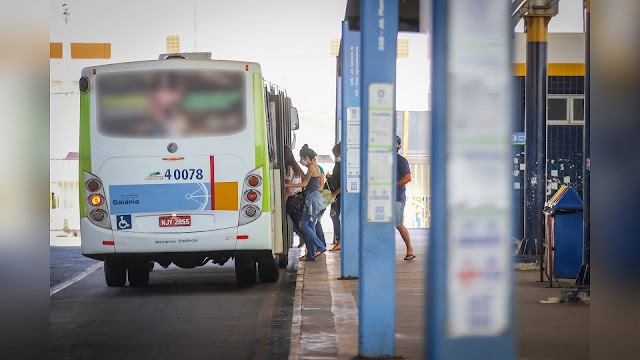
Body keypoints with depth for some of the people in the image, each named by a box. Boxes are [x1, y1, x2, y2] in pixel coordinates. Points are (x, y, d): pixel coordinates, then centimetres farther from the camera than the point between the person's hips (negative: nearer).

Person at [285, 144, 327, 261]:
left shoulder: (311, 167, -11)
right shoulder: (315, 166, 18)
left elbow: (305, 183, -15)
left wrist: (289, 185, -10)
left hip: (312, 198, -10)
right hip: (315, 196, 10)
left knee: (304, 225, -10)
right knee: (310, 226, 8)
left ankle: (320, 247, -13)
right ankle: (311, 254, 7)